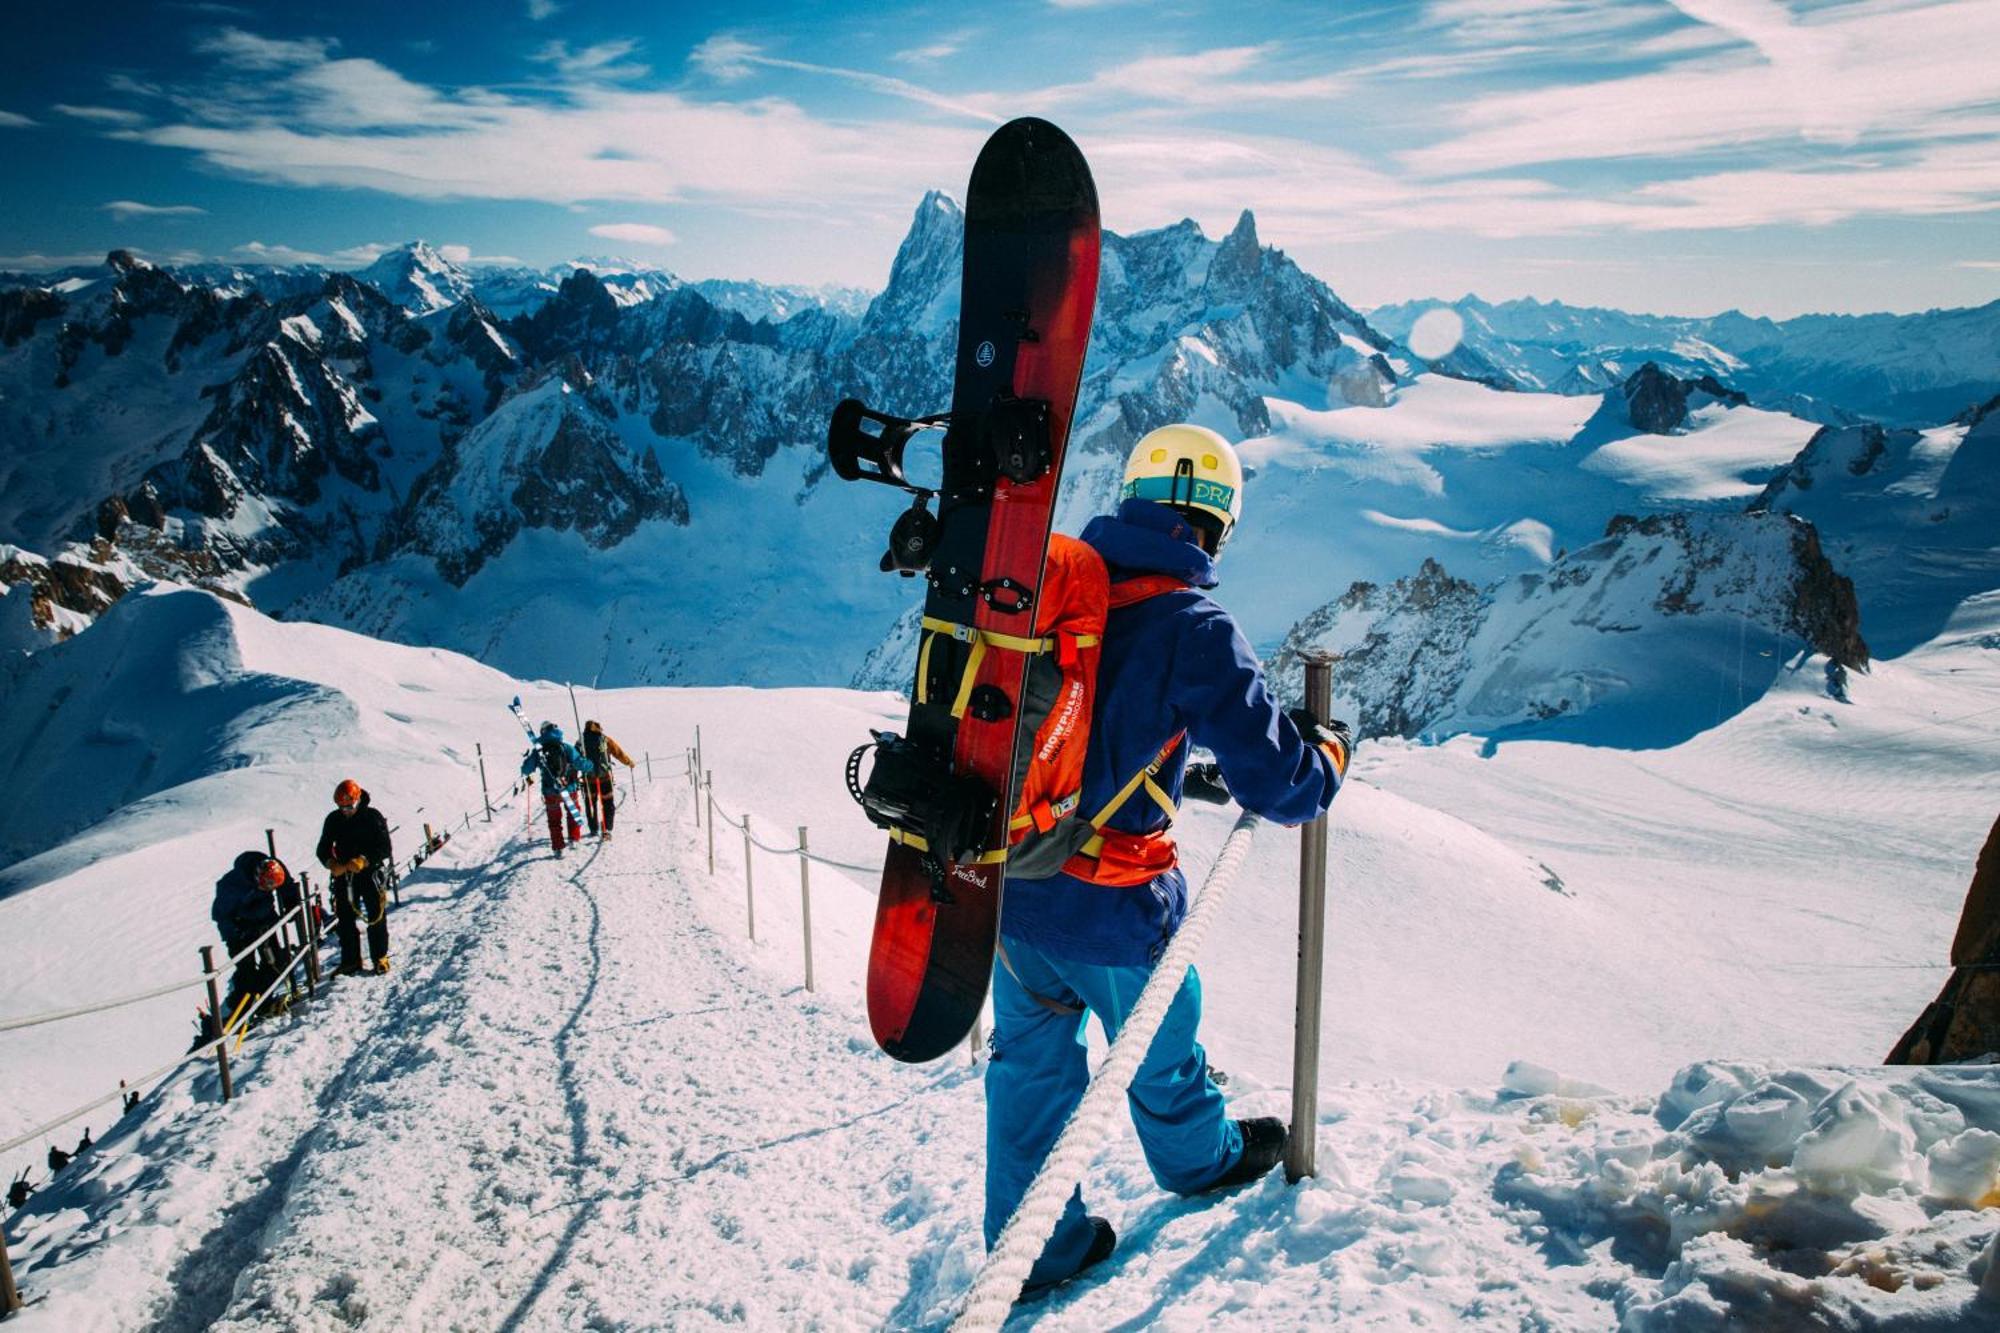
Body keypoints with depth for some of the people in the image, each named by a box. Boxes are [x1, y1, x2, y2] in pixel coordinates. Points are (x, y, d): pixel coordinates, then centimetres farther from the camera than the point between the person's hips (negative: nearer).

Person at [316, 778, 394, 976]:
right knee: (345, 919, 4)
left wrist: (364, 861, -25)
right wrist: (332, 864, -15)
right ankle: (350, 961, 13)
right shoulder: (333, 820, 3)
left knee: (376, 917, 3)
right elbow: (323, 849, 6)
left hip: (371, 872, -3)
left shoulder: (373, 817, -8)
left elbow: (385, 848, -11)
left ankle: (380, 958, 13)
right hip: (344, 875, 3)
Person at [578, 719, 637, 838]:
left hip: (588, 778, 1)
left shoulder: (581, 742, -1)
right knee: (607, 804, 7)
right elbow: (619, 753, 3)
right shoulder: (606, 740, -4)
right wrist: (629, 762, 19)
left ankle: (594, 829, 26)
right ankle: (606, 829, -6)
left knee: (590, 804, 19)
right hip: (605, 778, -1)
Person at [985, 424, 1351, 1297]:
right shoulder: (1194, 627, -18)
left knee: (1030, 1058, 21)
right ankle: (1202, 1160, 53)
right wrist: (1329, 751, 7)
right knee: (1159, 1049, 24)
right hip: (1108, 905, -5)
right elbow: (1283, 788, -15)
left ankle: (1036, 1249, 36)